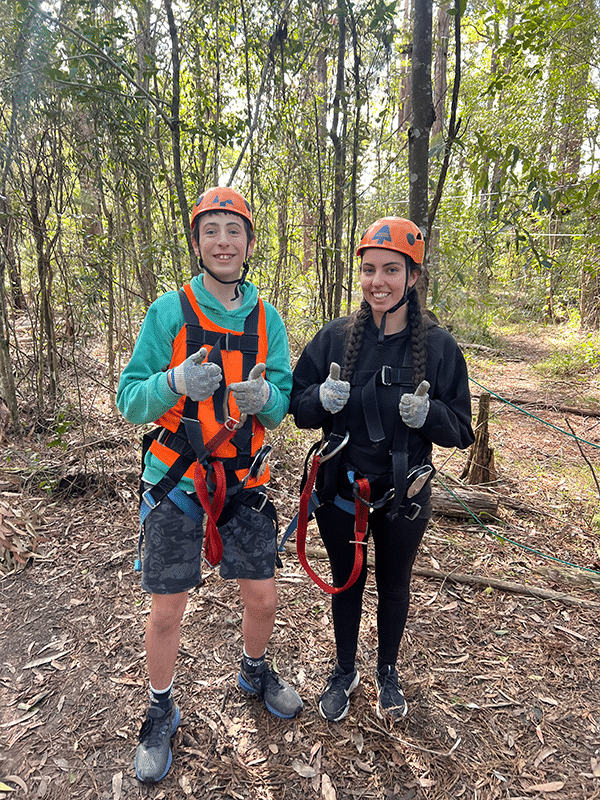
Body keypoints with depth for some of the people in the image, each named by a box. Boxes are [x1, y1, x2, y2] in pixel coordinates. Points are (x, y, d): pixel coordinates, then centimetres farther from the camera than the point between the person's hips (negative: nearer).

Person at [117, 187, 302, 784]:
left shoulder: (267, 320, 2)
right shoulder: (167, 313, -7)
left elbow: (283, 402, 2)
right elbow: (129, 400, -9)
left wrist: (264, 396, -22)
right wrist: (176, 382, -29)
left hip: (244, 481, 3)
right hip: (175, 482, -2)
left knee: (263, 598, 12)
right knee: (167, 610, 7)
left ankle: (255, 673, 45)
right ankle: (161, 713, 36)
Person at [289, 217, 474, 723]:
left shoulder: (439, 346, -9)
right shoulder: (335, 337, -7)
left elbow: (460, 431, -4)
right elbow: (298, 409, -2)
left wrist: (428, 413, -25)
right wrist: (324, 398, -24)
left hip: (403, 495, 0)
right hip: (340, 491, 1)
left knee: (394, 585, 21)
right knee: (346, 582, 19)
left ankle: (388, 672, 48)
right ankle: (344, 672, 45)